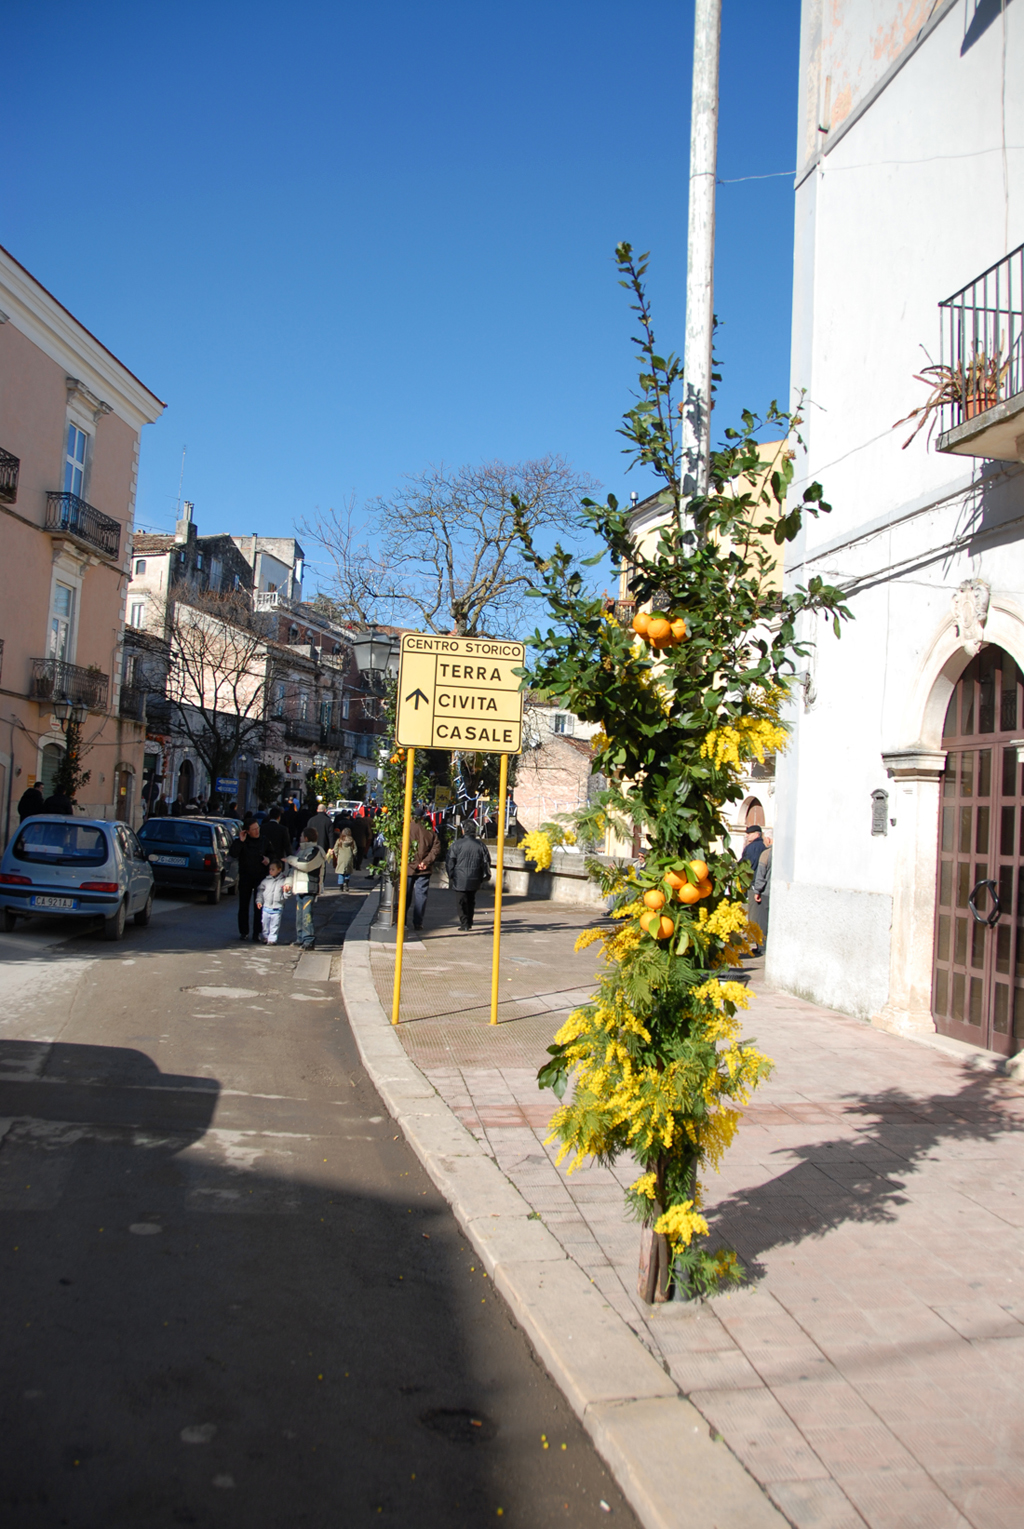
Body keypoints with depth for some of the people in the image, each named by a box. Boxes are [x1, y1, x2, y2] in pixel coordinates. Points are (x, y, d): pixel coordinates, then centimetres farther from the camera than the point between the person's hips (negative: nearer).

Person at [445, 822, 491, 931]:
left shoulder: (457, 844, -7)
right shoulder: (480, 845, 2)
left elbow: (450, 861, -6)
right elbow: (486, 861, 9)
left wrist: (450, 876, 3)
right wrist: (483, 877, 20)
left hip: (461, 879, -3)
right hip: (474, 880, 3)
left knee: (463, 900, 1)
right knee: (471, 901, 15)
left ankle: (464, 923, -2)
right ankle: (469, 922, 21)